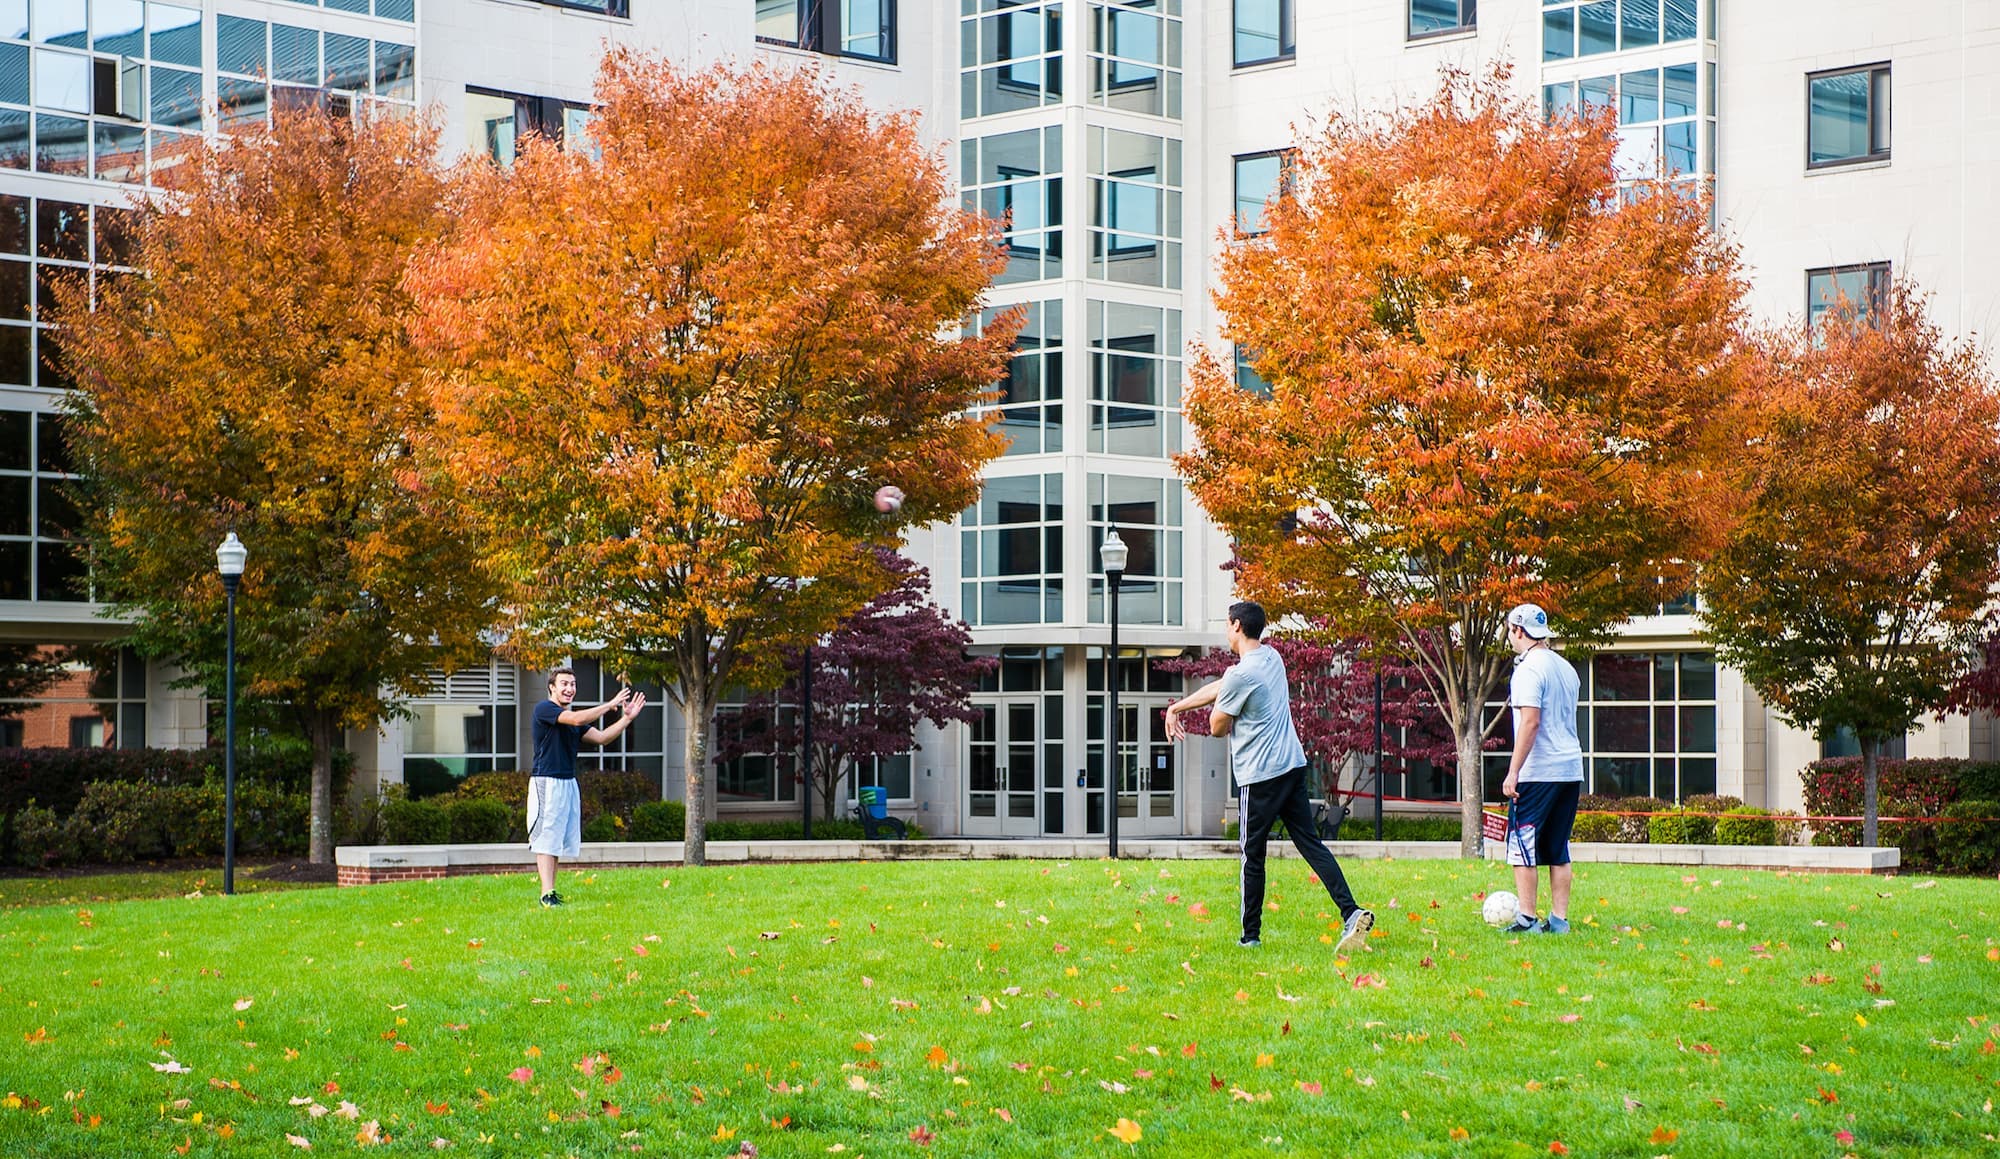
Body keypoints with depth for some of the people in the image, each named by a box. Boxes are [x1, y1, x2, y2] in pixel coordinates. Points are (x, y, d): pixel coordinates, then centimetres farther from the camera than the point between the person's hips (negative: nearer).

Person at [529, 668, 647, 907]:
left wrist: (627, 718, 6)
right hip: (547, 782, -8)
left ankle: (551, 892, 8)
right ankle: (547, 894, -14)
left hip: (569, 783, 8)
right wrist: (611, 704, -14)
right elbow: (577, 719, -21)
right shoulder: (544, 709, -7)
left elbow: (601, 737, 14)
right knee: (546, 839, -10)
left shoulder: (571, 717, 18)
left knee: (560, 840, 6)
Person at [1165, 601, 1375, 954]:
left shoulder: (1240, 675, -16)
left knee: (1253, 857, 3)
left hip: (1260, 775, -8)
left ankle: (1251, 936, 10)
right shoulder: (1272, 657, 12)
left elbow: (1217, 727, -5)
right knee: (1311, 843, 4)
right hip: (1294, 765, 8)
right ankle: (1351, 913, -10)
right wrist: (1177, 707, 27)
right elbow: (1218, 688, 21)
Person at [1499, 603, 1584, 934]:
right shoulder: (1566, 668, 15)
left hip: (1538, 772, -8)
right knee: (1558, 850, 11)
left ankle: (1527, 920, -7)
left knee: (1521, 845, -3)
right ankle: (1559, 920, 9)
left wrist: (1513, 771, -19)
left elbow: (1530, 722, -19)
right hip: (1571, 770, 8)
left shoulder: (1529, 668, -12)